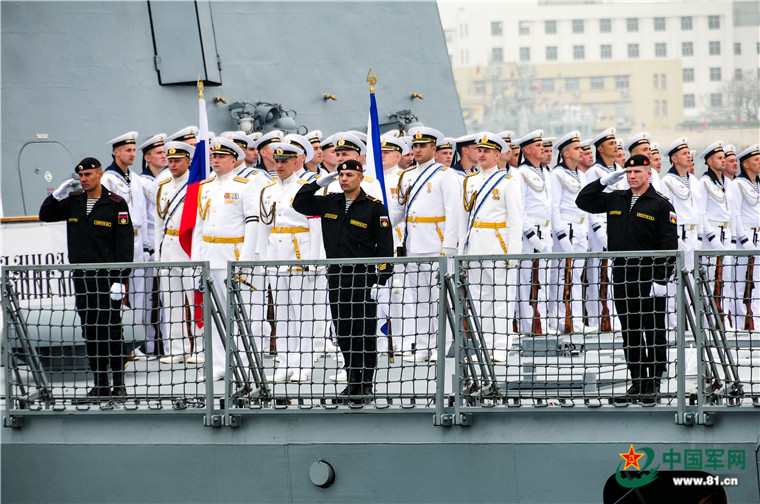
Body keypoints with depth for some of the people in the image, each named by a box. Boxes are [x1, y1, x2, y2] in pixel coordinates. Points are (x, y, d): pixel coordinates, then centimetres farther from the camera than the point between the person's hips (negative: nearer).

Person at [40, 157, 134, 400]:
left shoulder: (116, 204, -5)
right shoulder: (73, 202, 9)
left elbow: (125, 243, -7)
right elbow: (45, 215, 17)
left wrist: (120, 280, -13)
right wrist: (57, 195, -2)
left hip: (107, 276, -5)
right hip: (81, 276, 5)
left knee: (111, 330, -6)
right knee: (90, 332, 6)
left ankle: (118, 383, 0)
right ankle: (100, 384, 12)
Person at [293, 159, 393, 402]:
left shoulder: (374, 207, -4)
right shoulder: (330, 204, 11)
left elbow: (385, 246, -5)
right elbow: (299, 204, 17)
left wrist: (381, 281, -11)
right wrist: (319, 183, 6)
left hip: (364, 279, -5)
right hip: (337, 279, 5)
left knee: (365, 334, -3)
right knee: (344, 334, 7)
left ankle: (367, 384, 3)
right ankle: (353, 381, 15)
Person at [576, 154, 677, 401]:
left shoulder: (661, 204, -3)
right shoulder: (615, 200, 12)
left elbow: (669, 245, -7)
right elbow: (583, 201, 18)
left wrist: (662, 279, -14)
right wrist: (604, 181, 6)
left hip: (649, 276, -5)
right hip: (621, 276, 5)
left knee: (654, 331, -2)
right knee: (630, 332, 7)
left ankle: (654, 381, 2)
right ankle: (637, 380, 13)